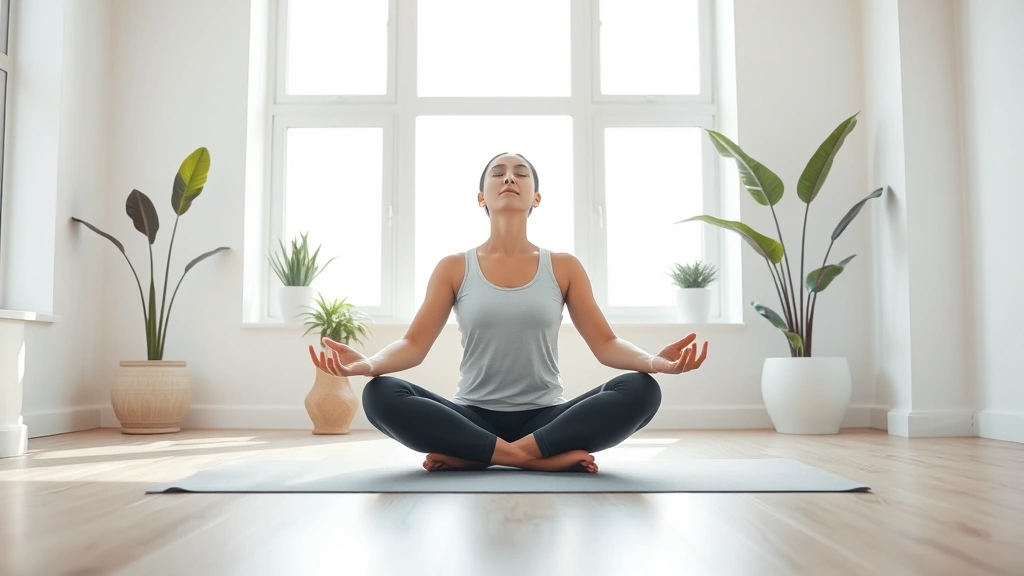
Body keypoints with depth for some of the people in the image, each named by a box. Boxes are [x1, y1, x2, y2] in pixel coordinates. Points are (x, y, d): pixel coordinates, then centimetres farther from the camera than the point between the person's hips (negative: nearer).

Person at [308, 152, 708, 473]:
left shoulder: (564, 268, 5)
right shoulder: (454, 268, 4)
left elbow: (605, 343, 0)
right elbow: (414, 344, -3)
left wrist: (654, 360, -23)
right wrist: (368, 363, -26)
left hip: (545, 418, 1)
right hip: (473, 418, 0)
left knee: (641, 390, -26)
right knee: (379, 395, -28)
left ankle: (470, 456, -24)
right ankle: (546, 457, -26)